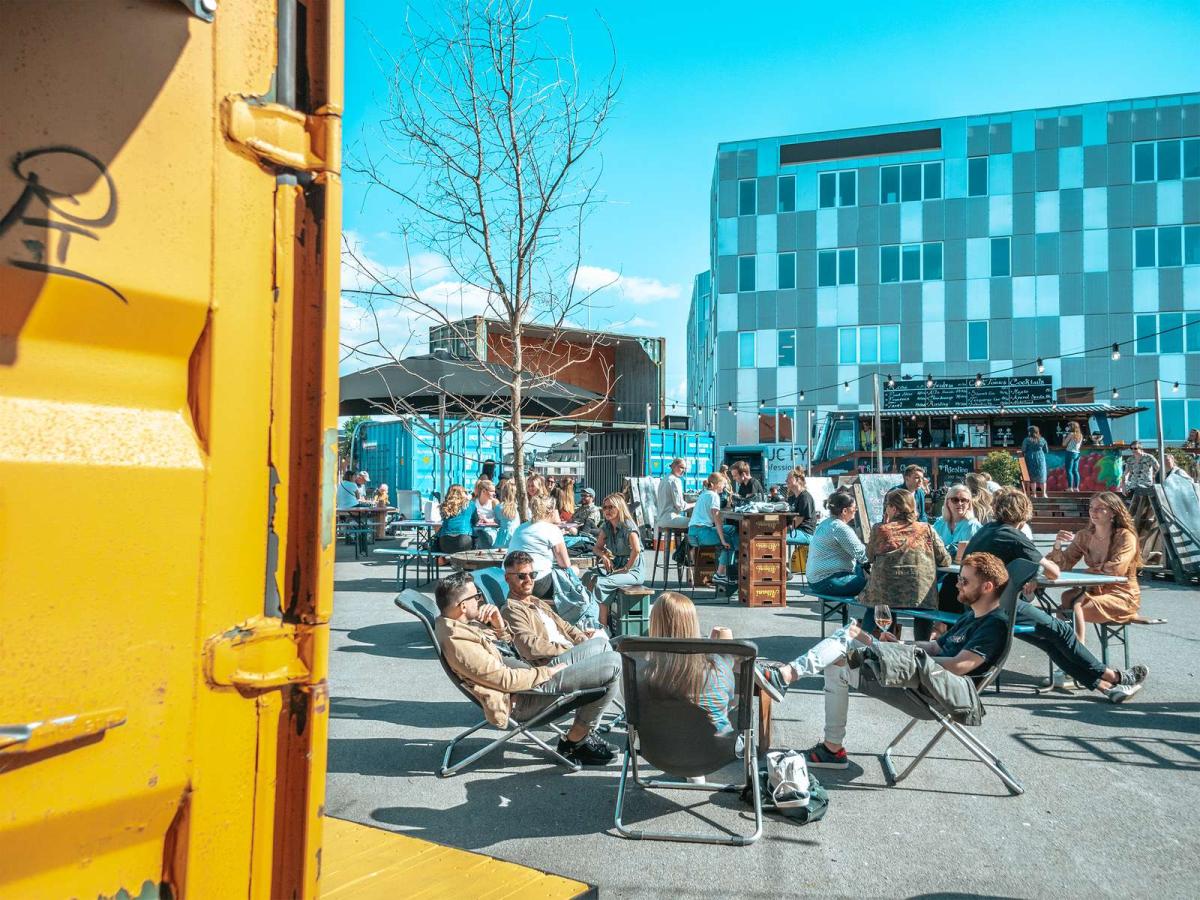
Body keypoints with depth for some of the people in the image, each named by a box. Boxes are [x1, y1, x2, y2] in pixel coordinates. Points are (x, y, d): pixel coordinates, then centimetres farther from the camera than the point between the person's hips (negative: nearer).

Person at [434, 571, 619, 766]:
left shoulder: (466, 623, 8)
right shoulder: (457, 642, -24)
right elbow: (507, 680, -24)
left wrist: (498, 623, 0)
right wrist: (549, 671, -12)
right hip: (523, 699, -11)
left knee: (597, 646, 12)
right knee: (613, 664, -16)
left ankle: (585, 730, 10)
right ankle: (575, 742, -3)